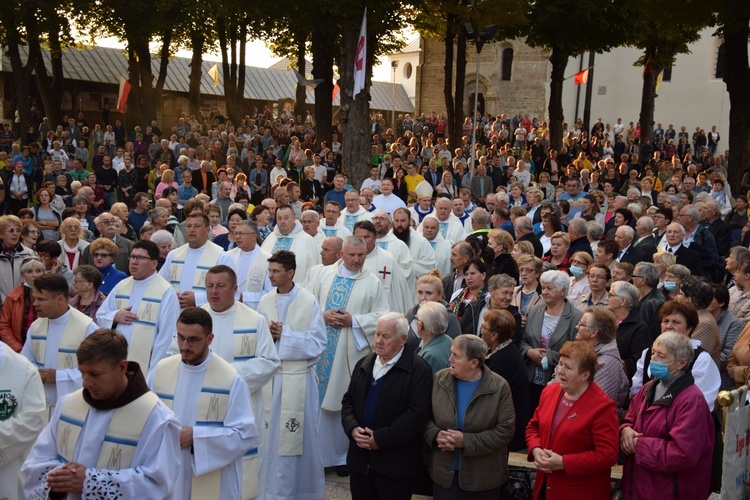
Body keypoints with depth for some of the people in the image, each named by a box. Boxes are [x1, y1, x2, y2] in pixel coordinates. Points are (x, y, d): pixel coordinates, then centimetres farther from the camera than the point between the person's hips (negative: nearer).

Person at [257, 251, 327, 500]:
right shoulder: (265, 301, 5)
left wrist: (285, 334, -15)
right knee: (269, 433, 9)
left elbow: (318, 342, -8)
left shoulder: (309, 302, -7)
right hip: (269, 374, 4)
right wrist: (268, 333, -13)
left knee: (298, 435, 3)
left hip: (298, 378, -3)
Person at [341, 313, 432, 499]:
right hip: (360, 458, 6)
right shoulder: (363, 364, 12)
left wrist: (380, 439, -18)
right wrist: (352, 428, -7)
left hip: (395, 463, -5)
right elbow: (348, 400, 13)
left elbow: (418, 413, -18)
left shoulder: (419, 369, -11)